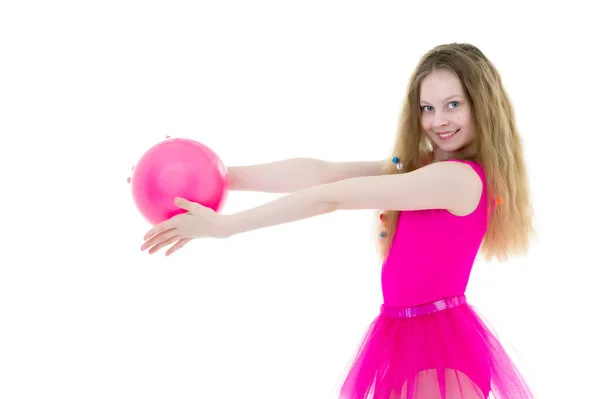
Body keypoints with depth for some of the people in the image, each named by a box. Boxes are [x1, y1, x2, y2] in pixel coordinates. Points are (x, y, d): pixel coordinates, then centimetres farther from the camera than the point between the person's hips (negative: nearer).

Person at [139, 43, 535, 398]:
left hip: (435, 341, -8)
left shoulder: (459, 177, -19)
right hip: (404, 335, 8)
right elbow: (320, 171, -1)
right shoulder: (419, 167, 8)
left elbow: (332, 198, -20)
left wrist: (221, 226, -17)